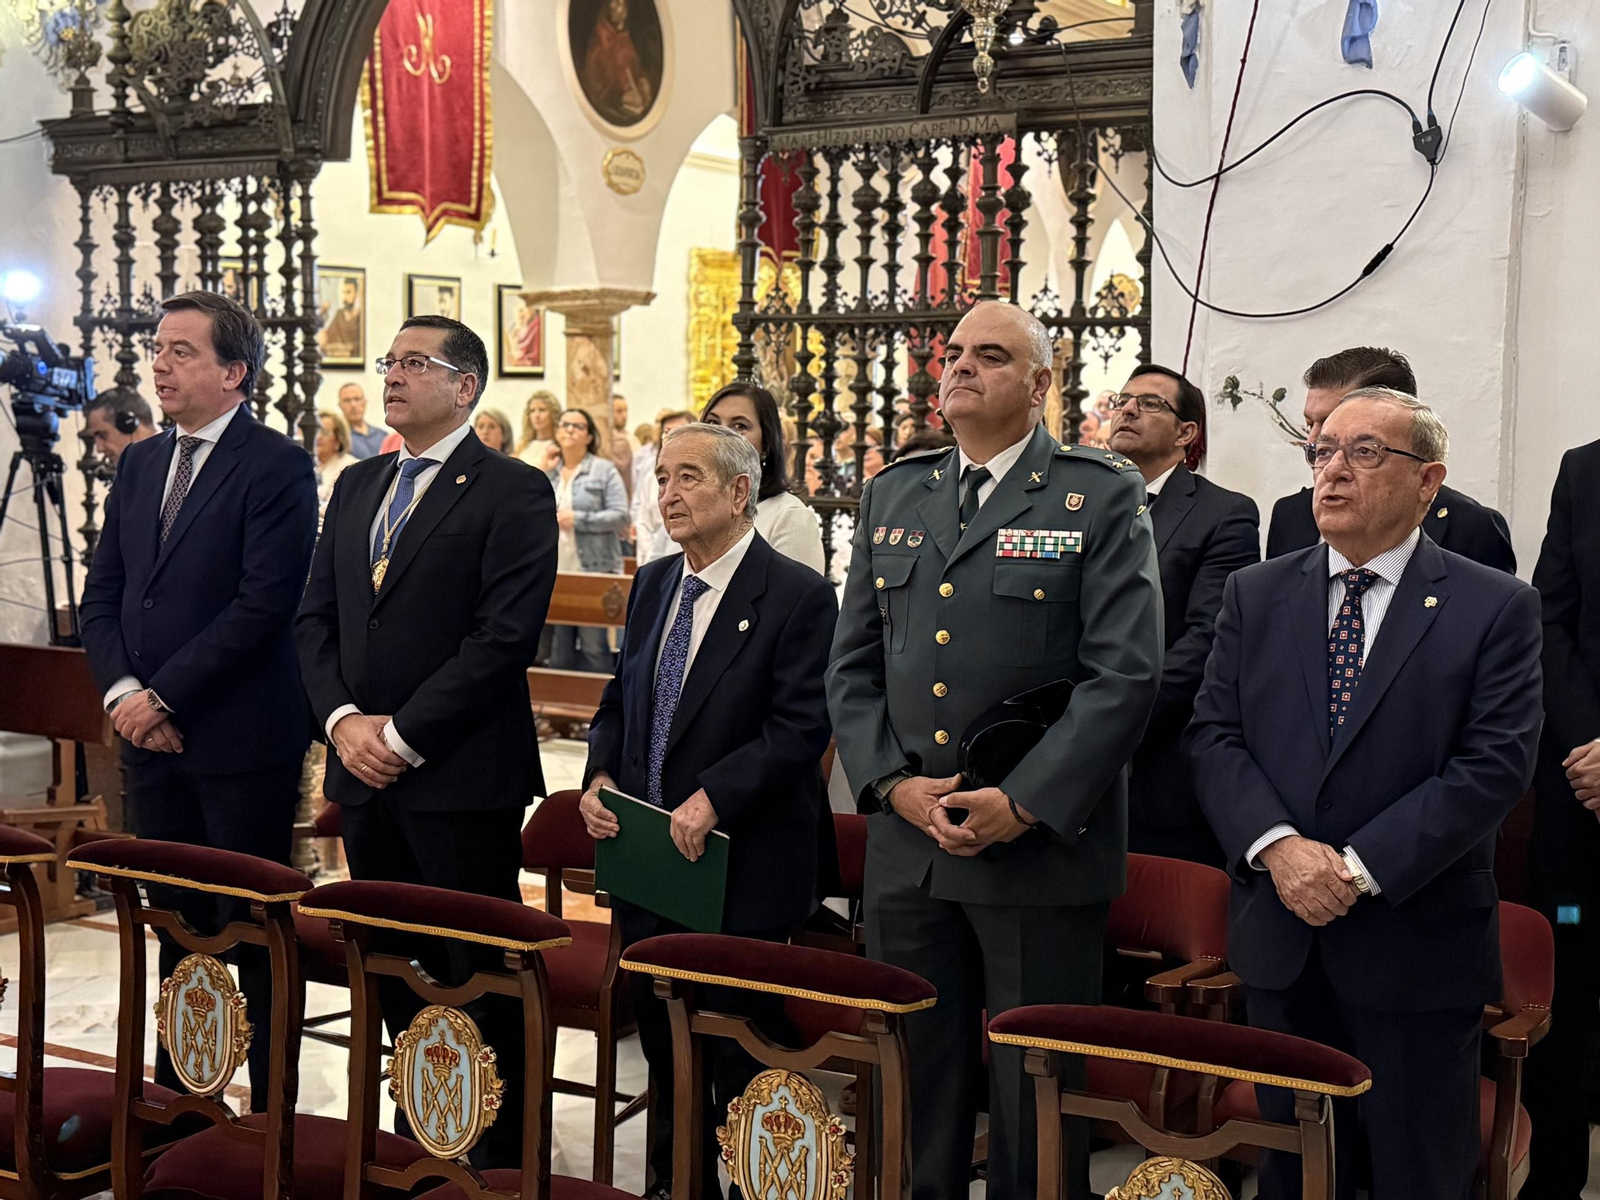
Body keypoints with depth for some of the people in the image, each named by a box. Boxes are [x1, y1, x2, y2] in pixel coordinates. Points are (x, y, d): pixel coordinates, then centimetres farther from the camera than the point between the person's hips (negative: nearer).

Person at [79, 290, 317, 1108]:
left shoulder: (277, 466, -9)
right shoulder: (140, 464, 14)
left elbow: (264, 605, -17)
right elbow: (102, 594, 14)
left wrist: (166, 698, -15)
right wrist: (122, 691, -3)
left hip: (241, 739, -6)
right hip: (150, 736, 6)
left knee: (253, 927, 2)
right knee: (177, 921, 14)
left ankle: (269, 1104, 12)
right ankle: (175, 1093, 24)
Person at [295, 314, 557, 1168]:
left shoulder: (514, 492, -6)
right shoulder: (357, 487, 15)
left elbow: (505, 635, -15)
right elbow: (316, 616, 13)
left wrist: (403, 736, -15)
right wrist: (342, 719, -3)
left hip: (463, 777, -6)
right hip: (364, 774, 7)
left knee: (476, 971, 0)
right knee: (391, 964, 13)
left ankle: (502, 1153, 13)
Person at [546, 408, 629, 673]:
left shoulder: (604, 471, 0)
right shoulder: (548, 475, 14)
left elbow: (620, 515, -8)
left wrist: (577, 519, -15)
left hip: (593, 572, -5)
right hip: (554, 572, 5)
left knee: (593, 644, -6)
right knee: (559, 646, 9)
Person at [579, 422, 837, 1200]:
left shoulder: (798, 596, -12)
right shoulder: (652, 585, 10)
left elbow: (801, 728, -19)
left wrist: (713, 798, -25)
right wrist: (601, 775, 0)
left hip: (742, 867, -7)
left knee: (741, 1049, 1)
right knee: (662, 1039, 17)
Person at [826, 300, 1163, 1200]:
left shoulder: (1103, 497, -3)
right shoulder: (893, 495, 12)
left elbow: (1126, 674, -11)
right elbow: (853, 665, 11)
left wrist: (1024, 805, -17)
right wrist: (893, 783, -4)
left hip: (1045, 847, -4)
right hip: (907, 848, 5)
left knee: (1037, 1093, 5)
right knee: (915, 1083, 14)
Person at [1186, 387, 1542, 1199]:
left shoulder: (1496, 608, -4)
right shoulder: (1255, 595, 7)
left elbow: (1494, 765, -12)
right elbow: (1213, 736, 1)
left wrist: (1362, 867, -18)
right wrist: (1277, 845, -16)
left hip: (1416, 946, -3)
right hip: (1282, 944, 3)